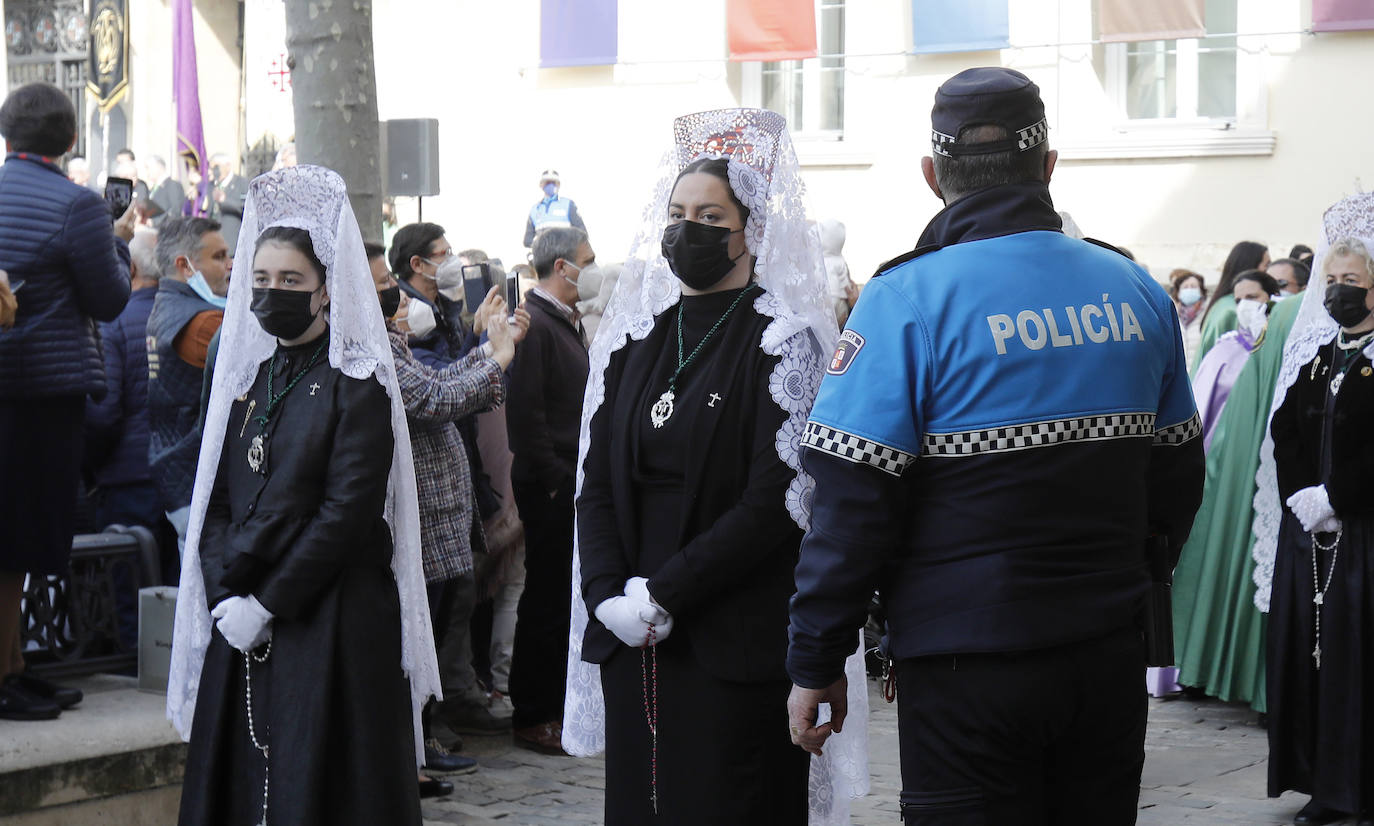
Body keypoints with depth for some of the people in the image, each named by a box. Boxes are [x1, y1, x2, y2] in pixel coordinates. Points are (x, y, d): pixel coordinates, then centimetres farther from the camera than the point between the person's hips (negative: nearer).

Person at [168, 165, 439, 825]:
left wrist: (266, 603, -15)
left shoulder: (356, 381, -6)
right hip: (241, 623, 6)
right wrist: (226, 597, -5)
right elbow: (216, 500, 10)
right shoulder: (249, 375, 13)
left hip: (333, 619, -6)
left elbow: (349, 509, -14)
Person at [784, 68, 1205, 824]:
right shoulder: (1137, 291, 4)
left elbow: (852, 501, -16)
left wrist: (815, 661, -7)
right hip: (1109, 659, 5)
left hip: (966, 669, -5)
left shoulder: (909, 298, -12)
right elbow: (1176, 476, 12)